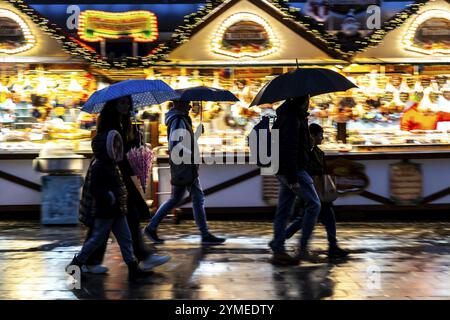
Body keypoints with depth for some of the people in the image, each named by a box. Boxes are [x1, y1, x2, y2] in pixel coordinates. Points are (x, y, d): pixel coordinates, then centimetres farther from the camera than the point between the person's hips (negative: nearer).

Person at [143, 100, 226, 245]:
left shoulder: (180, 120, 17)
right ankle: (206, 235, 0)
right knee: (198, 199, -5)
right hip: (185, 166, -10)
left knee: (175, 199, 15)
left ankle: (151, 228, 18)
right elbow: (175, 146, -26)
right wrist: (194, 157, -19)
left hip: (182, 167, 10)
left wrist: (198, 132, 14)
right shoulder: (178, 121, -15)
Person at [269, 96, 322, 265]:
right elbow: (290, 149, -22)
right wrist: (293, 178, -23)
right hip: (294, 170, -10)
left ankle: (278, 251, 11)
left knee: (283, 211, 9)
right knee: (313, 204, -3)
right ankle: (303, 249, -3)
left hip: (284, 171, 10)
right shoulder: (292, 119, -15)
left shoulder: (287, 115, 17)